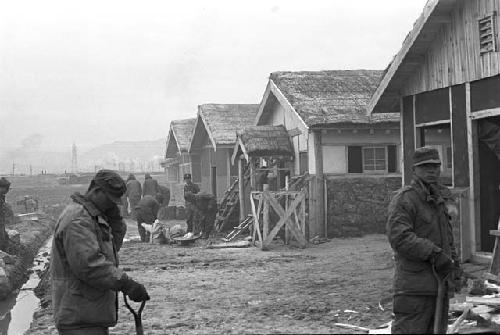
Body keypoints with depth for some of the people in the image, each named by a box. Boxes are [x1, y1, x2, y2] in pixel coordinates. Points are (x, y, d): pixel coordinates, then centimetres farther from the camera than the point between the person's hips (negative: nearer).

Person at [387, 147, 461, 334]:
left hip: (440, 283, 9)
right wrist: (434, 254, -23)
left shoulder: (439, 200, 21)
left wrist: (454, 263, 15)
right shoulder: (403, 199, -9)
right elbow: (399, 237, -21)